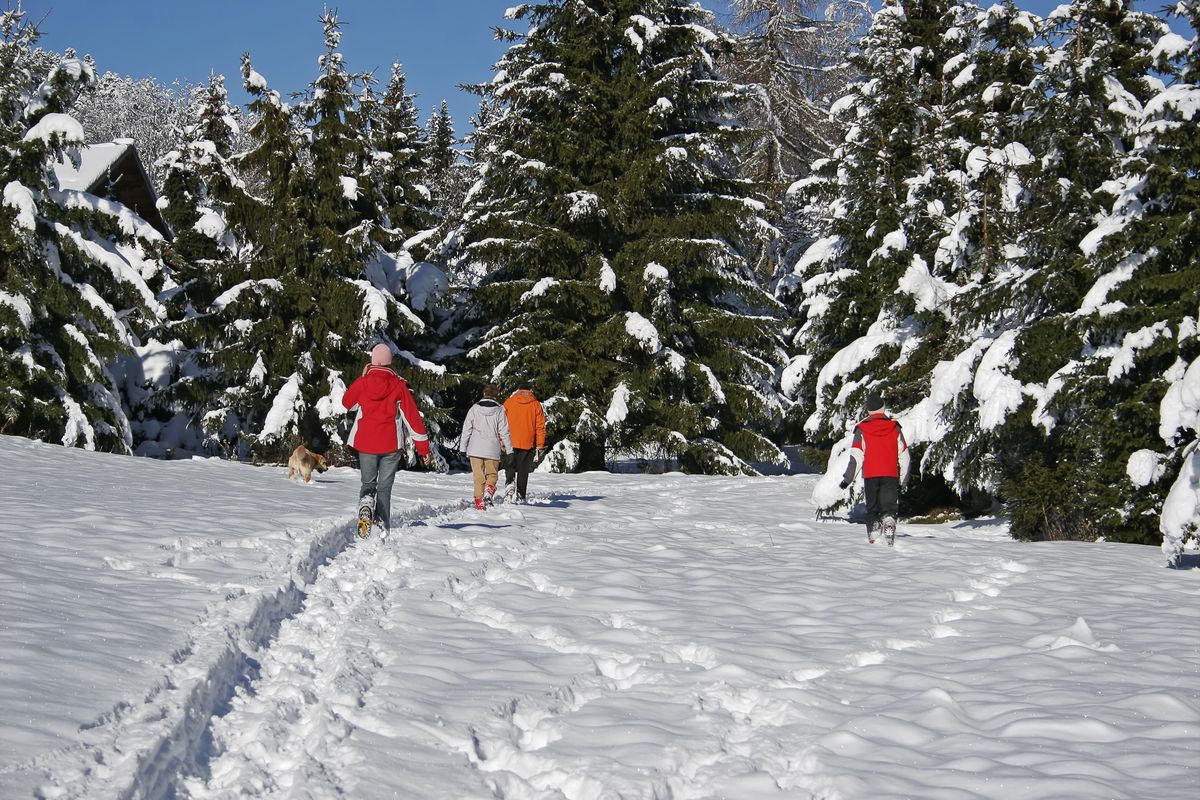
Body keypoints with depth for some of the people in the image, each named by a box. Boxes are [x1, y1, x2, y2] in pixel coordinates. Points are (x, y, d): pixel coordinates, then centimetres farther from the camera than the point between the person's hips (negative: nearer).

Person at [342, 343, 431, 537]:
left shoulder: (362, 383, -2)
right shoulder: (398, 385, -4)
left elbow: (347, 402, 19)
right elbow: (413, 416, -3)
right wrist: (423, 446, 2)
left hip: (365, 443, 1)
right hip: (391, 444, -1)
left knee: (368, 483, 14)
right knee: (385, 487, 8)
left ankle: (366, 502, -20)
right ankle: (382, 528, -1)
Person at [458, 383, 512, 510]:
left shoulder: (474, 409, 0)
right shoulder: (499, 411, -3)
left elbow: (466, 429, 2)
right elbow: (504, 432, -2)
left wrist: (463, 447, 9)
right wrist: (509, 449, 7)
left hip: (475, 448, 1)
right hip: (492, 450, -1)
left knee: (478, 476, 7)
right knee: (492, 474, 12)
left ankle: (479, 500, 1)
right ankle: (489, 488, -16)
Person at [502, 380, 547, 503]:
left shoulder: (509, 402, 4)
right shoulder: (536, 405, 3)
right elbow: (540, 427, 1)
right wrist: (540, 447, 4)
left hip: (511, 442, 0)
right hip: (528, 444, 0)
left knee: (510, 466, 13)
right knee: (523, 470, 7)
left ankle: (509, 482, -14)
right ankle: (520, 496, 3)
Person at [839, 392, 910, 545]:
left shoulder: (862, 430, -1)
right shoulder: (895, 428, 4)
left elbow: (856, 457, -6)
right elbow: (903, 455, 6)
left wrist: (848, 478, -1)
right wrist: (904, 479, 15)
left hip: (870, 475, 0)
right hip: (891, 475, 0)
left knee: (872, 509, 9)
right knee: (889, 506, 2)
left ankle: (873, 538, 1)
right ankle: (889, 521, -26)